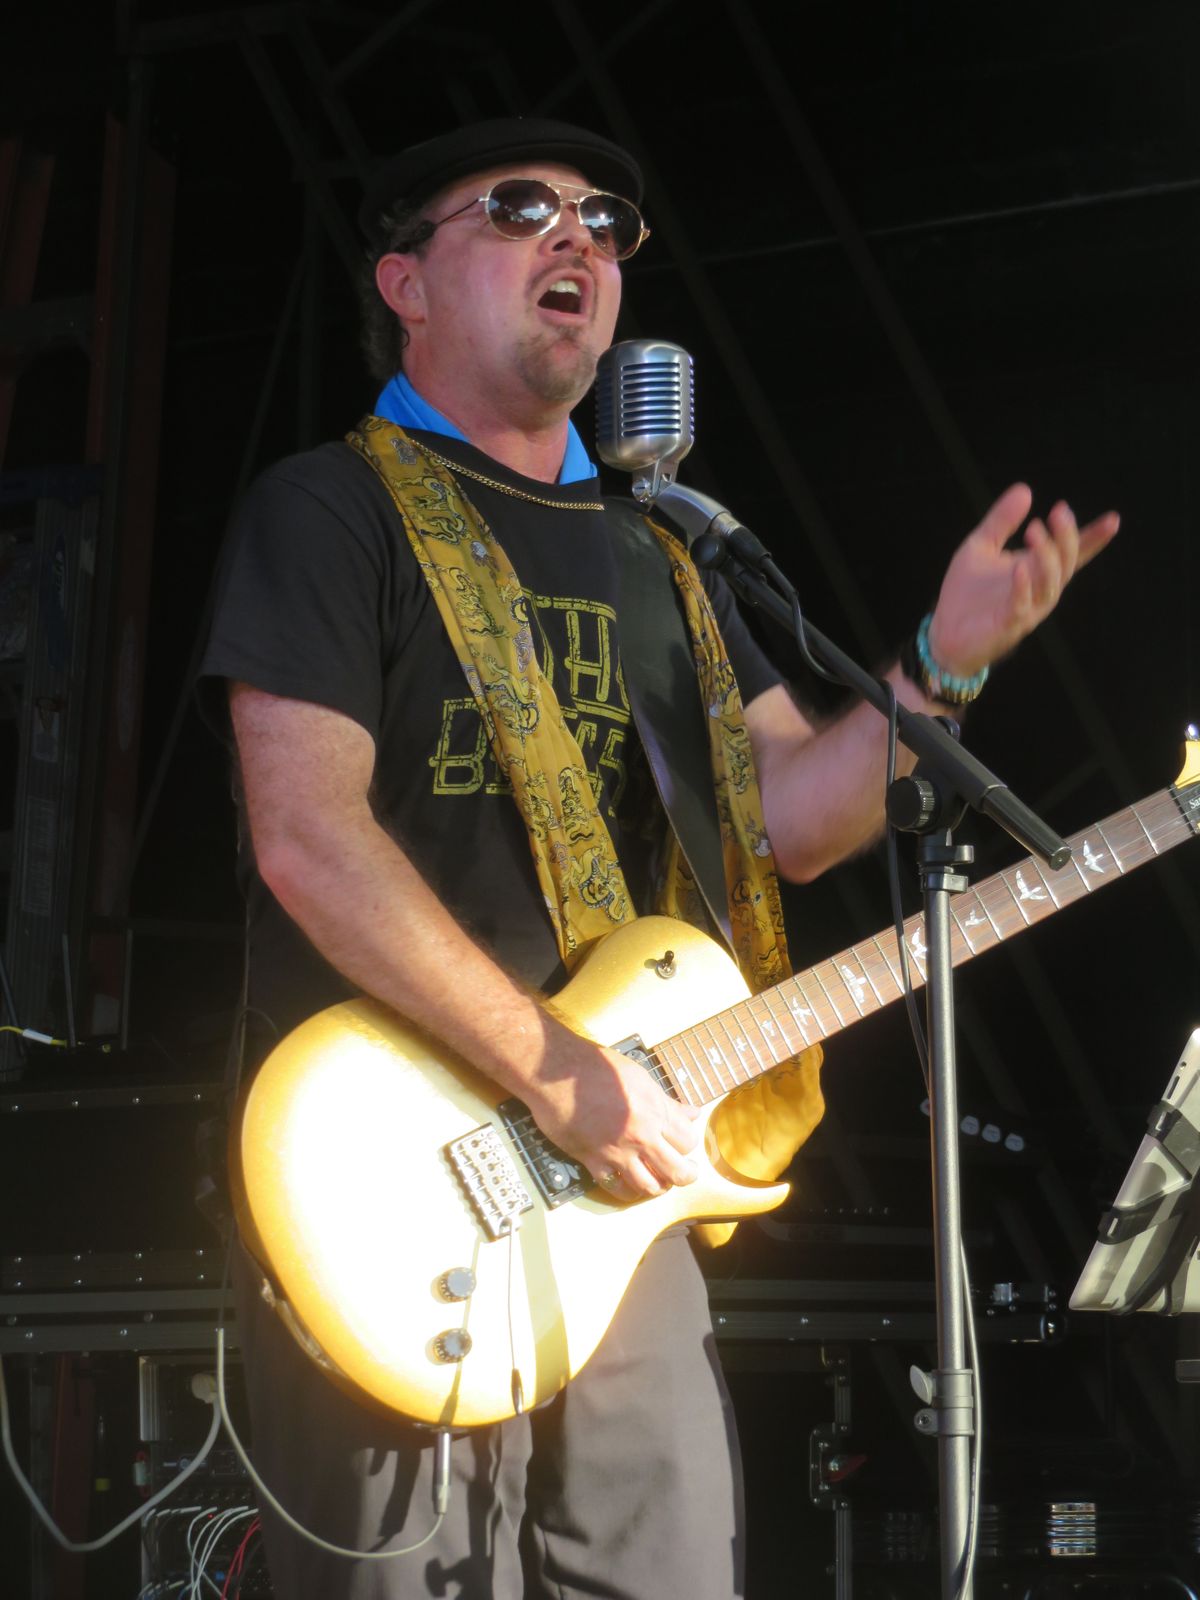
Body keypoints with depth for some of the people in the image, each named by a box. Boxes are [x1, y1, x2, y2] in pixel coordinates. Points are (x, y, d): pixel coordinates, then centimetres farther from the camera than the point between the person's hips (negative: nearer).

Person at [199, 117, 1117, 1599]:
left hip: (618, 1198, 7)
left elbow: (791, 814, 11)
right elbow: (306, 840, -15)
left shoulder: (654, 558, 19)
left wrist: (943, 663, -8)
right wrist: (556, 1074, -19)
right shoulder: (333, 510, -2)